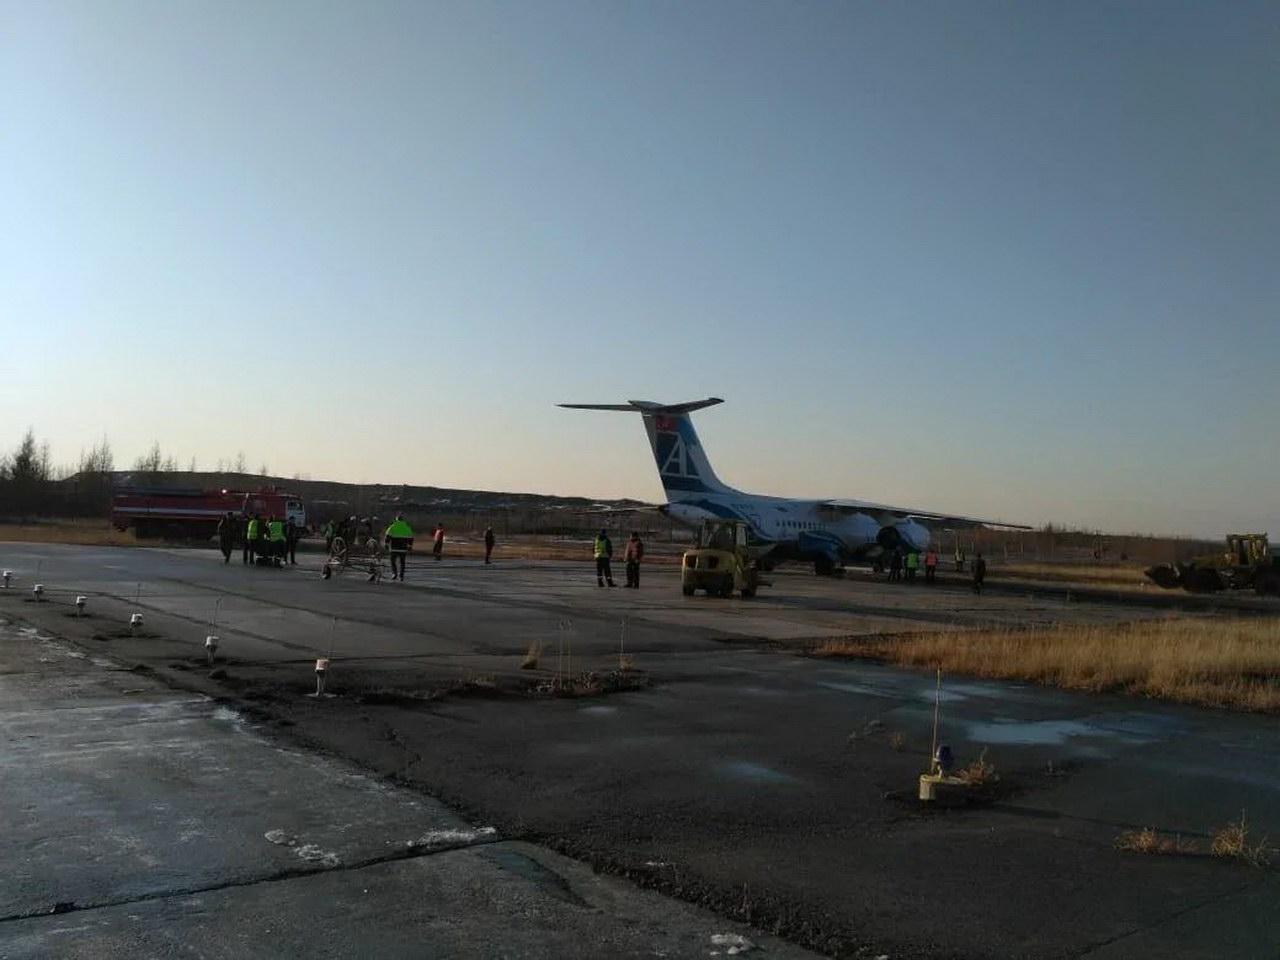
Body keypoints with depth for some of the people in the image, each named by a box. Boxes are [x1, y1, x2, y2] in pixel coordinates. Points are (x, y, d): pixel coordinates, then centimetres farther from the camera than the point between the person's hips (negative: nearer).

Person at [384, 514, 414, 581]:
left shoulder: (393, 526, -2)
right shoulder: (407, 527, 7)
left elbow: (388, 536, -5)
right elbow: (410, 537, 9)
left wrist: (386, 544, 1)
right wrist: (410, 546, 16)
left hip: (394, 548, -2)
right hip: (403, 548, 2)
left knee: (393, 561, 11)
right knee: (402, 562, 9)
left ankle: (394, 573, -8)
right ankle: (401, 577, 7)